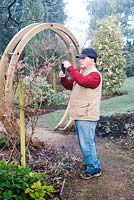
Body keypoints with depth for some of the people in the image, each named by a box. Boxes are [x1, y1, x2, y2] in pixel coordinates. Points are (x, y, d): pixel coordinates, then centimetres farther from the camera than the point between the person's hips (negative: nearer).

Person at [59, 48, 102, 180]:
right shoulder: (81, 73, 16)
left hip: (86, 116, -10)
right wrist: (63, 78, 0)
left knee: (87, 143, -4)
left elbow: (82, 81, -35)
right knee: (84, 143, 19)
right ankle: (91, 164, 33)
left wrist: (70, 68, -28)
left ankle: (93, 169, 8)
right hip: (80, 115, 10)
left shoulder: (95, 74, -14)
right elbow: (70, 85, 18)